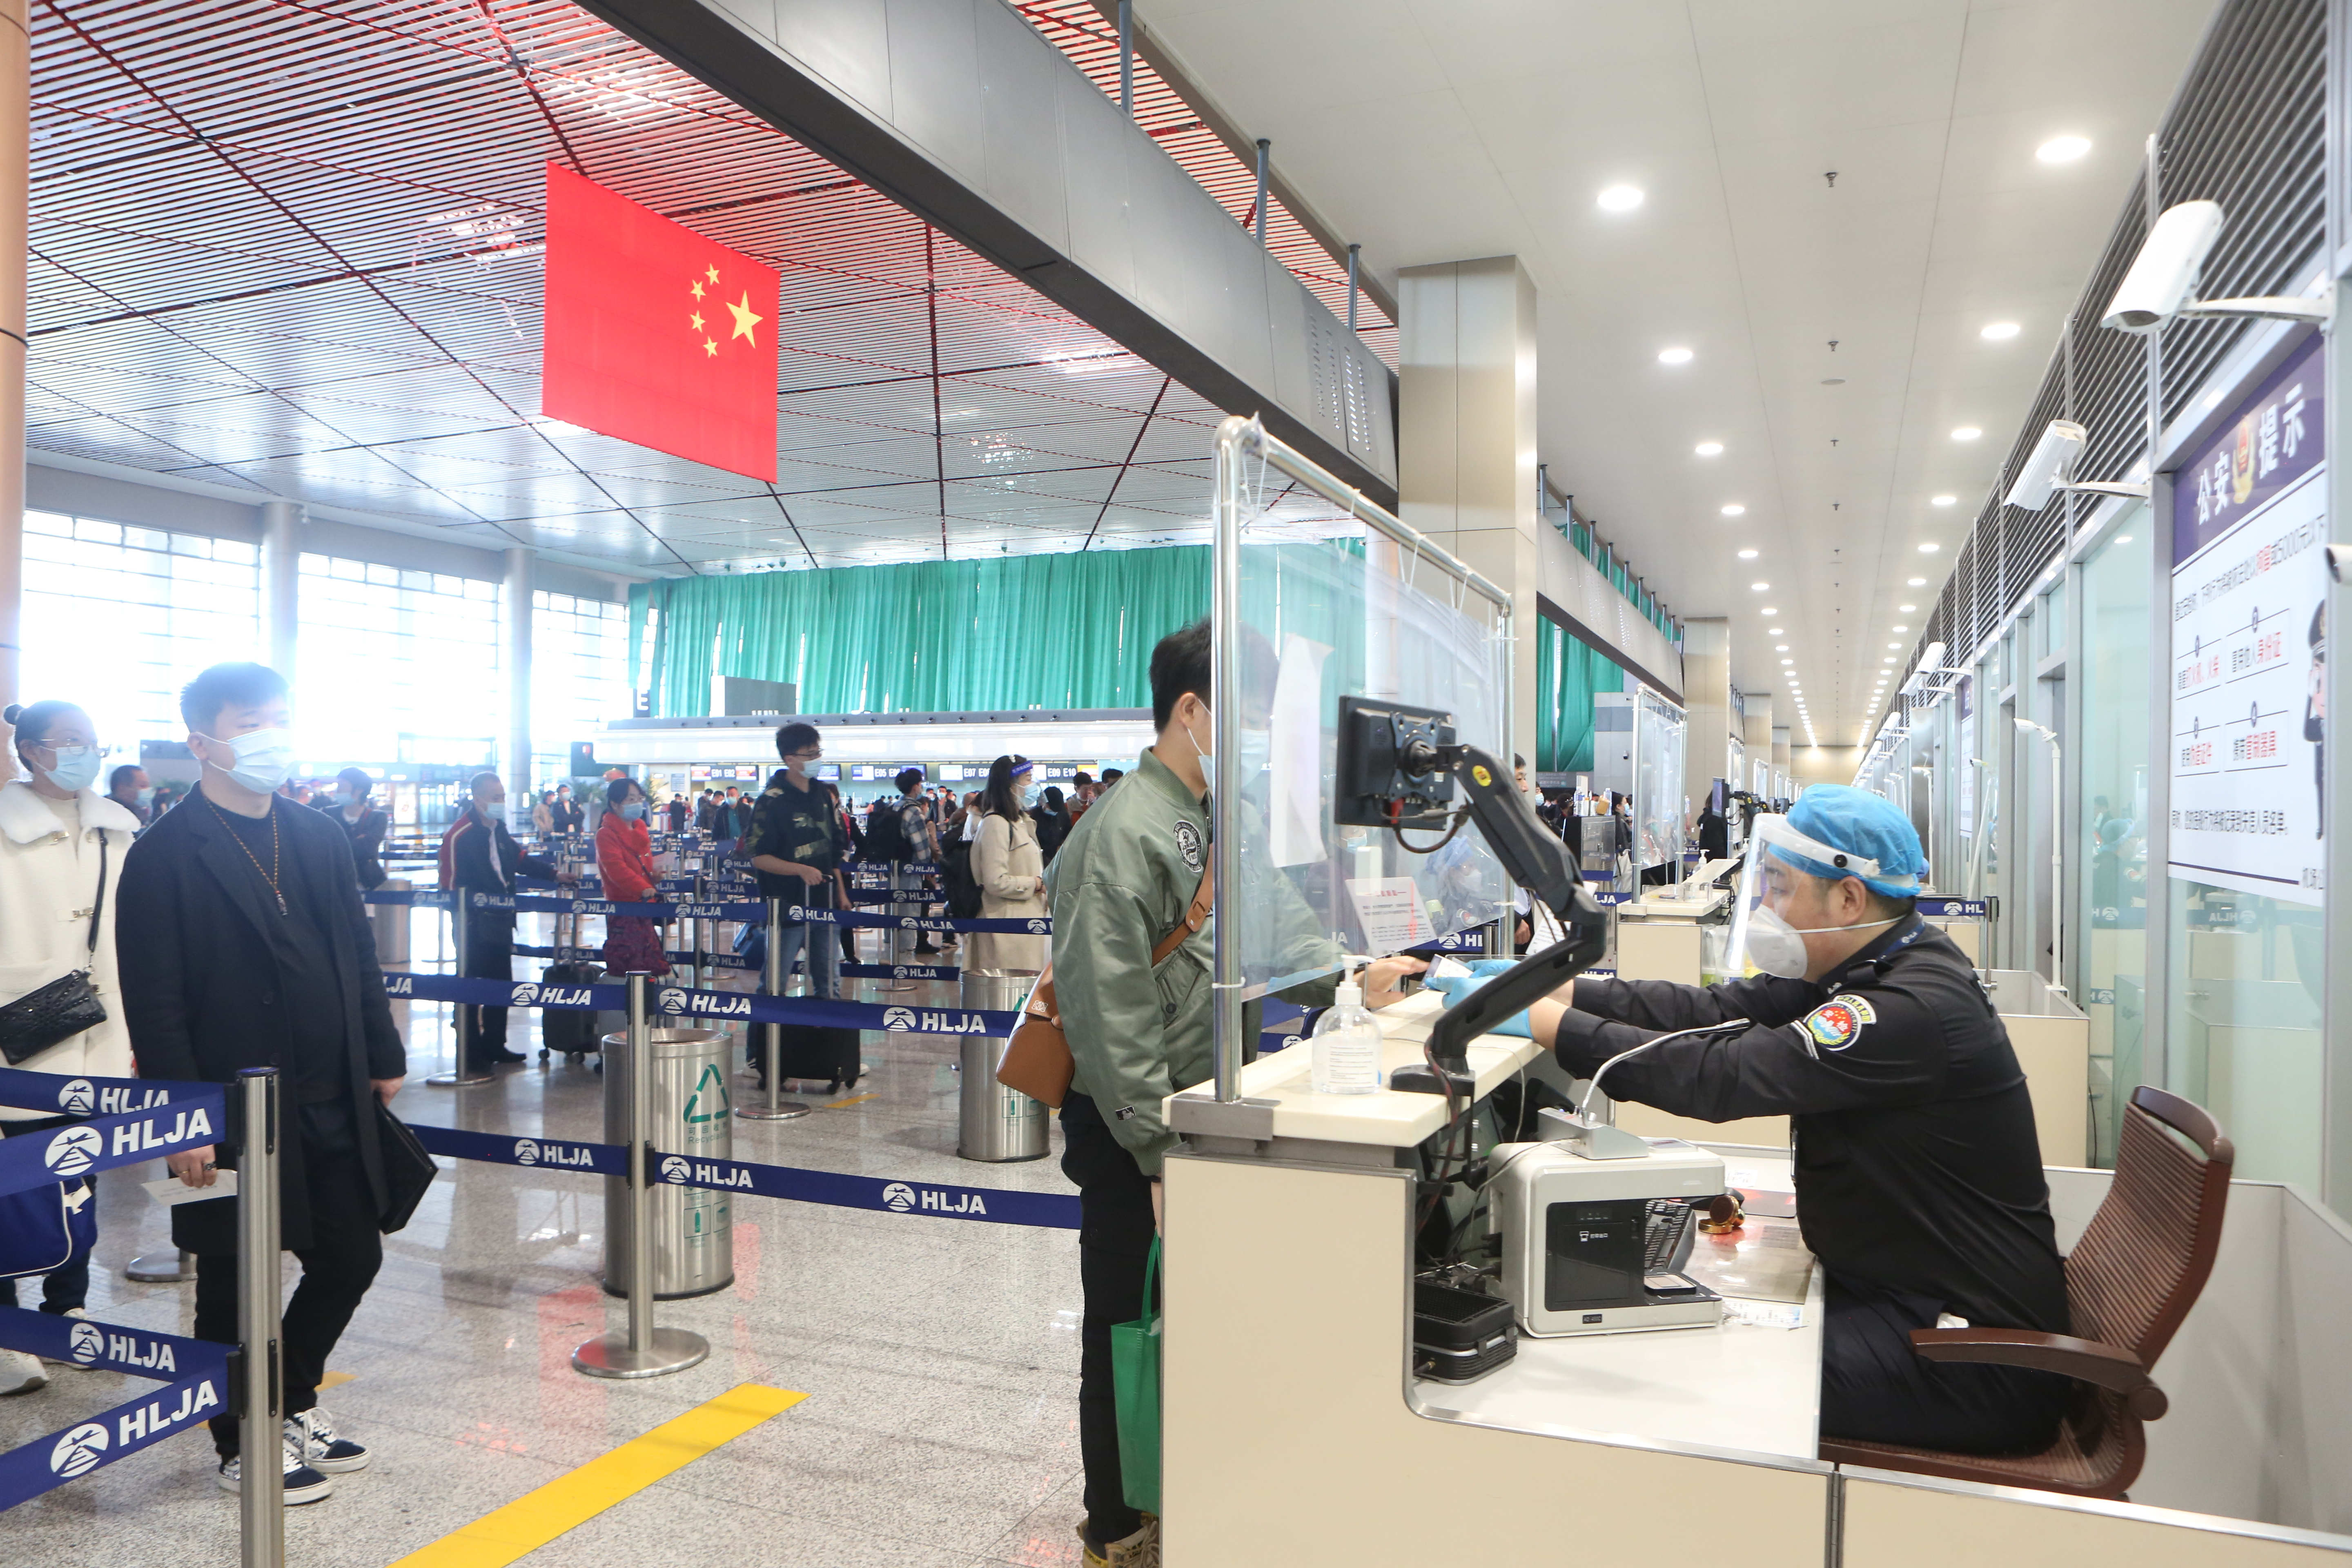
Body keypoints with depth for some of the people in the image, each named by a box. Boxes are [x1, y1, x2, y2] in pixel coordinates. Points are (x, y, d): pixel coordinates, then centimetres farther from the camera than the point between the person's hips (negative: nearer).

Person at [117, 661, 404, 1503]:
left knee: (351, 1257, 14)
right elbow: (155, 1000, -14)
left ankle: (291, 1400, 37)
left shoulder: (321, 837, 8)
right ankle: (246, 1443, 29)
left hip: (332, 1105, 6)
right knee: (235, 1282, 10)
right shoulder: (165, 855, -10)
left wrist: (383, 1059, 13)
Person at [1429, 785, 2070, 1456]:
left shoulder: (1917, 1008, -25)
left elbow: (1724, 1076, -30)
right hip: (1899, 1296, 9)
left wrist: (1540, 1020, -26)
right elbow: (1717, 1010, 2)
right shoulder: (1868, 970, 6)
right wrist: (1546, 987, -6)